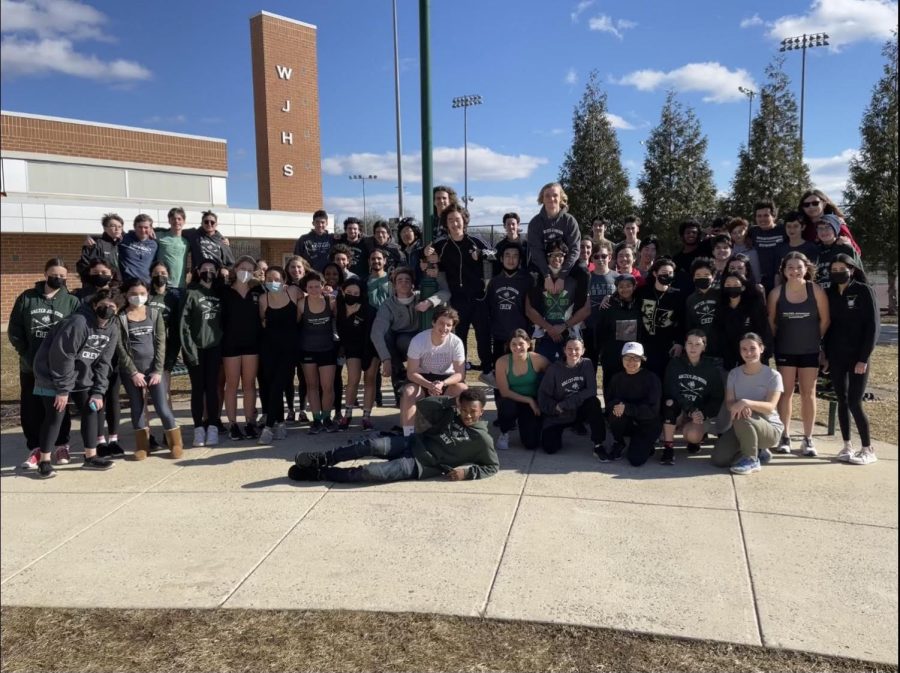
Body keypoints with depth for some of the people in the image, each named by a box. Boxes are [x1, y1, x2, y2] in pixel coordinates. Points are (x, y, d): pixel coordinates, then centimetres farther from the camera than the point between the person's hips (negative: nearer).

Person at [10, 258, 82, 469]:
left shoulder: (72, 302, -1)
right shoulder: (26, 298, 4)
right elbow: (14, 330, 5)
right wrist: (26, 354, -4)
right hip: (31, 367, 2)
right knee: (31, 409, 5)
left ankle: (61, 446, 19)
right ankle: (36, 449, 15)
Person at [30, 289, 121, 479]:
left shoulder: (112, 331, -3)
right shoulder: (77, 323, -27)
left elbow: (103, 363, 1)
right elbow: (61, 357, -26)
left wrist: (98, 391, -6)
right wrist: (62, 389, -22)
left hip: (82, 378, 7)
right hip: (53, 376, -7)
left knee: (90, 411, 4)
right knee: (55, 416, -5)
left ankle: (90, 456, 15)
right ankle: (44, 461, 9)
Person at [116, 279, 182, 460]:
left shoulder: (155, 314, 6)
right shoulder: (120, 318, 0)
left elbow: (161, 344, 1)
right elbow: (120, 348, -4)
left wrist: (158, 370, -8)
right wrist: (133, 372, -9)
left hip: (154, 368, 0)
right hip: (130, 371, 0)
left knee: (162, 407, -6)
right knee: (137, 408, 5)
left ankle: (175, 444, 9)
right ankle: (142, 446, 19)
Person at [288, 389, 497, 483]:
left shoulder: (482, 439, -5)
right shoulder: (451, 414, 8)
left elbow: (493, 466, 0)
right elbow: (423, 406, 8)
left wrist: (467, 471, -15)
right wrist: (449, 400, -4)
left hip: (420, 465, -5)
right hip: (412, 444, 5)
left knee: (369, 472, -22)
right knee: (372, 444, -25)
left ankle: (319, 473, -9)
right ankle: (321, 459, -15)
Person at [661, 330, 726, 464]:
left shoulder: (712, 368, -6)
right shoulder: (675, 364, -5)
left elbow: (718, 397, -4)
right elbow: (669, 392, -13)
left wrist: (703, 414, -22)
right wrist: (689, 411, -25)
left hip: (701, 413, -1)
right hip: (679, 410, 1)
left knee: (692, 435, -31)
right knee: (670, 403, -34)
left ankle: (697, 436, 9)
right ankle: (668, 447, -26)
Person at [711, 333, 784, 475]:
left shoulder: (773, 376, -8)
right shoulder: (734, 374, 3)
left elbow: (770, 407, -20)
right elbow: (729, 403, -5)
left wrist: (746, 402, -39)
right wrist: (739, 407, -31)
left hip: (770, 428, -5)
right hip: (742, 428, 5)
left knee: (741, 419, -38)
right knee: (719, 459, -14)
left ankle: (751, 460, -15)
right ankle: (757, 451, 13)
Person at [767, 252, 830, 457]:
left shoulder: (816, 291, -8)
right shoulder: (776, 293, -6)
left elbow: (825, 320, 0)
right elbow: (771, 321, 4)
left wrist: (814, 339, 3)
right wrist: (780, 340, 4)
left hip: (810, 350, 0)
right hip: (785, 350, 0)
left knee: (808, 394, 5)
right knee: (786, 392, 4)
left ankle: (808, 439, 13)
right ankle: (785, 437, 12)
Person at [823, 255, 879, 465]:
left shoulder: (864, 291, -5)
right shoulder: (829, 294, 8)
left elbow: (873, 326, -8)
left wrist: (864, 358, -12)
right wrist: (826, 355, 5)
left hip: (857, 356, -4)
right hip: (836, 357, 4)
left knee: (854, 402, -6)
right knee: (842, 401, 6)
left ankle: (868, 449, 6)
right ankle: (847, 446, 15)